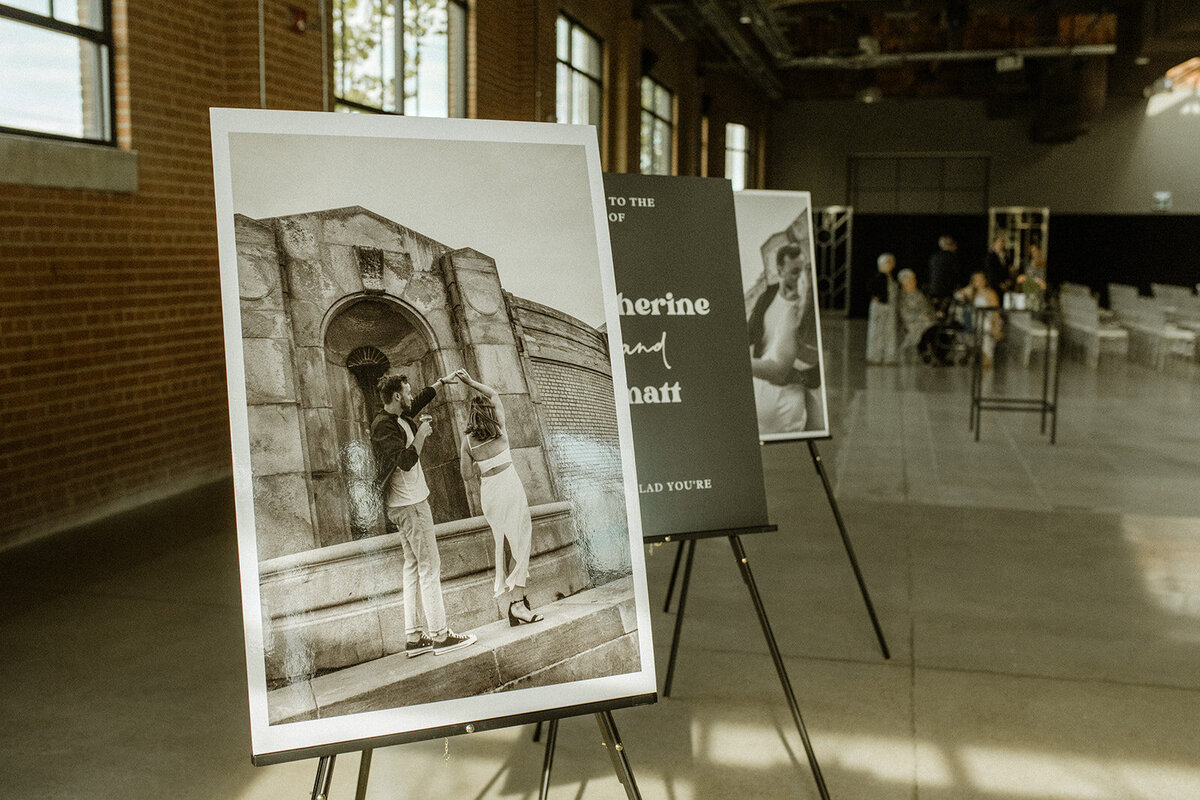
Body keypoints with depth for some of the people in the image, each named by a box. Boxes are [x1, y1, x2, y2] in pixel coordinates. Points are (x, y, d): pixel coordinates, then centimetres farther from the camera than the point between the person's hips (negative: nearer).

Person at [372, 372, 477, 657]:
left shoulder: (399, 417, 11)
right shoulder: (384, 426, -17)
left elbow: (421, 400, 31)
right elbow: (406, 461, -28)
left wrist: (443, 381, 37)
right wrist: (421, 433, -17)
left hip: (409, 503, 10)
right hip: (409, 505, -10)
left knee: (414, 566, 10)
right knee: (429, 566, -7)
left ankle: (414, 636, 12)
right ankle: (439, 635, -4)